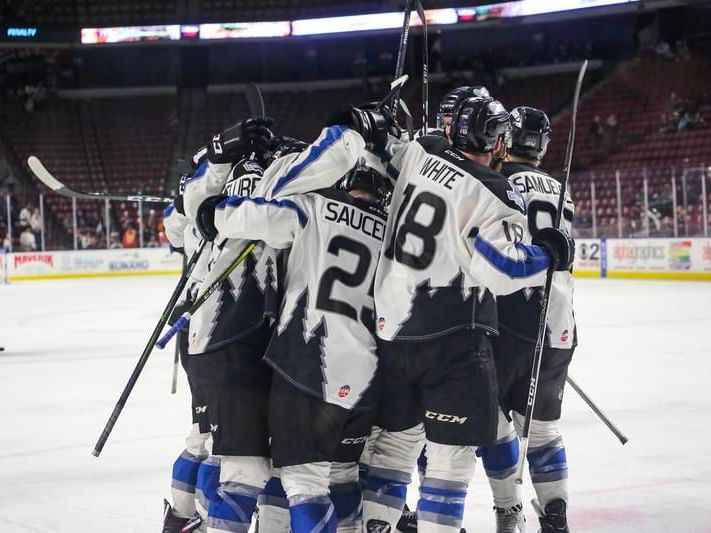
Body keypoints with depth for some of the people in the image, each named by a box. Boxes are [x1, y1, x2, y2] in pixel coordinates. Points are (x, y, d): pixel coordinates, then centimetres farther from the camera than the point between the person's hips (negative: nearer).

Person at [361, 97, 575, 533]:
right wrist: (550, 254, -5)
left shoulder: (417, 154, 2)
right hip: (451, 337, -7)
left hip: (389, 326, 7)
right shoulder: (494, 196, -14)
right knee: (452, 448, 1)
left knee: (398, 435, 18)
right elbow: (500, 269, -20)